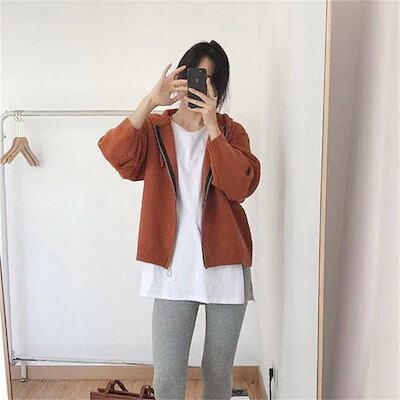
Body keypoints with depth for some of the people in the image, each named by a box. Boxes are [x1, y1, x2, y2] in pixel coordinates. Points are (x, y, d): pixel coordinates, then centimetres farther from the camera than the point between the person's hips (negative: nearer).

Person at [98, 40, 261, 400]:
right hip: (173, 266, 0)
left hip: (224, 265, 1)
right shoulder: (154, 129, 5)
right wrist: (151, 101, -22)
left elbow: (241, 186, -13)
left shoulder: (231, 131, 4)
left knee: (219, 371, 15)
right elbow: (117, 155, -15)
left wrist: (211, 126, -17)